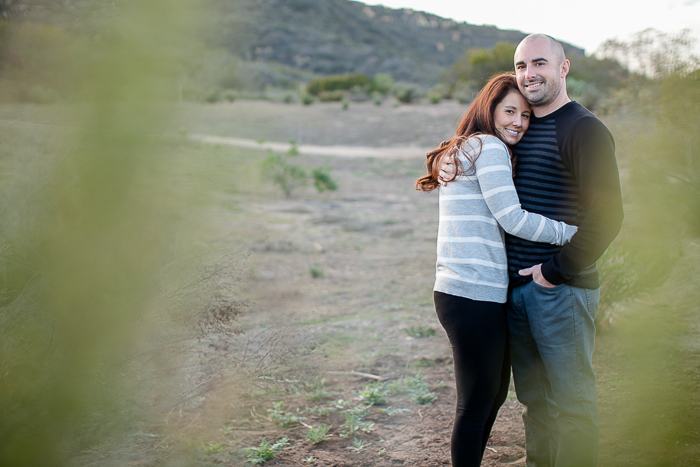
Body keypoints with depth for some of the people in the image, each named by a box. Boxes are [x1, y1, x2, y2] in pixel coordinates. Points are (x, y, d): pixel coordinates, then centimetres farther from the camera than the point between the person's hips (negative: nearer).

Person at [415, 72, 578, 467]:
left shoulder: (466, 150, 22)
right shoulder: (490, 148, -8)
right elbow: (513, 219, -13)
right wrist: (572, 231, -4)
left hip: (460, 292, 11)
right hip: (474, 298, -11)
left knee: (495, 393, 21)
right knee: (477, 403, -2)